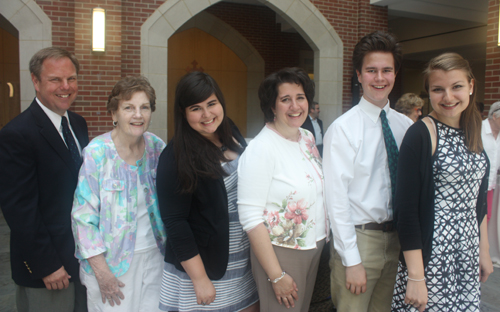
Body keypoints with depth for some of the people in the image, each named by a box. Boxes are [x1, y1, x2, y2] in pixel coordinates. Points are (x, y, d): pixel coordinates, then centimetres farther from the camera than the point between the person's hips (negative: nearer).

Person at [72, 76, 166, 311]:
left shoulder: (157, 147, -1)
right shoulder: (96, 153, -14)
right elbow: (84, 216, -12)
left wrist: (169, 248, 5)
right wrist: (102, 272, -12)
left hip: (153, 256, 4)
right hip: (112, 261, -4)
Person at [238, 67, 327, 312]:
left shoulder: (308, 138, 4)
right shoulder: (261, 149, -19)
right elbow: (250, 218, -20)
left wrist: (323, 238, 8)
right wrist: (277, 276, -18)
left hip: (315, 247, 7)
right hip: (281, 252, -7)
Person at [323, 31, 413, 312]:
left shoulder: (406, 126, 3)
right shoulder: (343, 128, -14)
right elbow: (337, 197, -15)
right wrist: (352, 260, -15)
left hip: (398, 237, 5)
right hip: (360, 238, -5)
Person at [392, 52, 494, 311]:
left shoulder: (474, 133, 7)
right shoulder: (420, 135, -14)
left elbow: (478, 200, 15)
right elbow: (406, 209, -17)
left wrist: (483, 252, 15)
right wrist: (416, 277, -18)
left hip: (468, 255, 6)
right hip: (431, 255, -6)